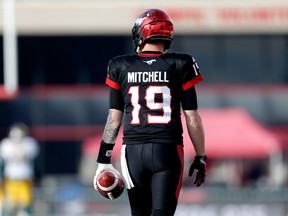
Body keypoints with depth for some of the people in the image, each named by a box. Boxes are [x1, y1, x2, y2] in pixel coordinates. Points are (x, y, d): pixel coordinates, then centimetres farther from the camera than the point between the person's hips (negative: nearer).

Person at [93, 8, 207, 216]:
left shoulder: (121, 67, 4)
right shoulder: (180, 66, 0)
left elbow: (114, 118, 4)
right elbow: (192, 118, 1)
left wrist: (104, 159, 9)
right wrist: (200, 158, 8)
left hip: (133, 150, 2)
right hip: (167, 151, -2)